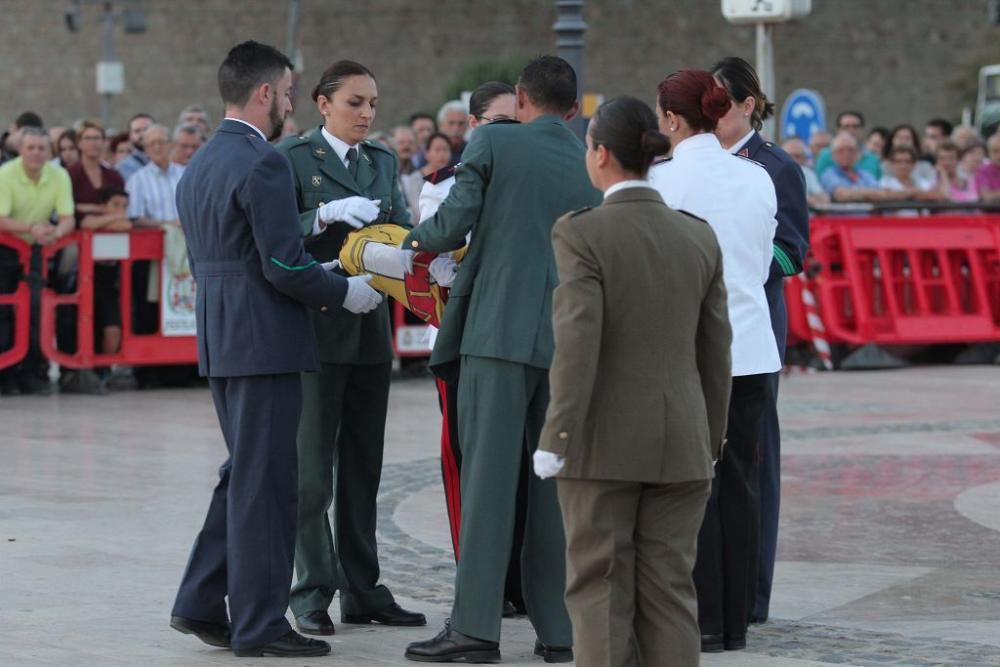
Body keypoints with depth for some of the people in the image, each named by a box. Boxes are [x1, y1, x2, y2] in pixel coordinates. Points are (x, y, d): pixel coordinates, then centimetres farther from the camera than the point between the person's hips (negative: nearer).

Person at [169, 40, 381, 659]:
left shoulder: (198, 167, 14)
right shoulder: (264, 164, -15)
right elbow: (285, 264, -20)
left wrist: (313, 283, 19)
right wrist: (344, 292, -4)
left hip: (220, 340, 9)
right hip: (265, 341, -9)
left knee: (245, 473, 18)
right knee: (265, 480, -3)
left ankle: (202, 603, 18)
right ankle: (260, 624, 2)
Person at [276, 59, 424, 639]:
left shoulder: (383, 161, 13)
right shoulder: (293, 157, -5)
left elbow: (402, 225, 1)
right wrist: (329, 214, -27)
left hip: (371, 330, 6)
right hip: (316, 327, -6)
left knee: (364, 467, 10)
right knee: (313, 470, -3)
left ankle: (363, 590, 15)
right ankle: (314, 593, 2)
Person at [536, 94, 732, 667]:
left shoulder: (581, 233, -9)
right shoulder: (700, 237, 5)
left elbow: (578, 342, -16)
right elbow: (716, 350, 8)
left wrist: (557, 439, -13)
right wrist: (712, 439, 17)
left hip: (605, 440, -4)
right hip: (682, 442, 4)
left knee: (601, 590, 2)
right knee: (670, 589, 7)